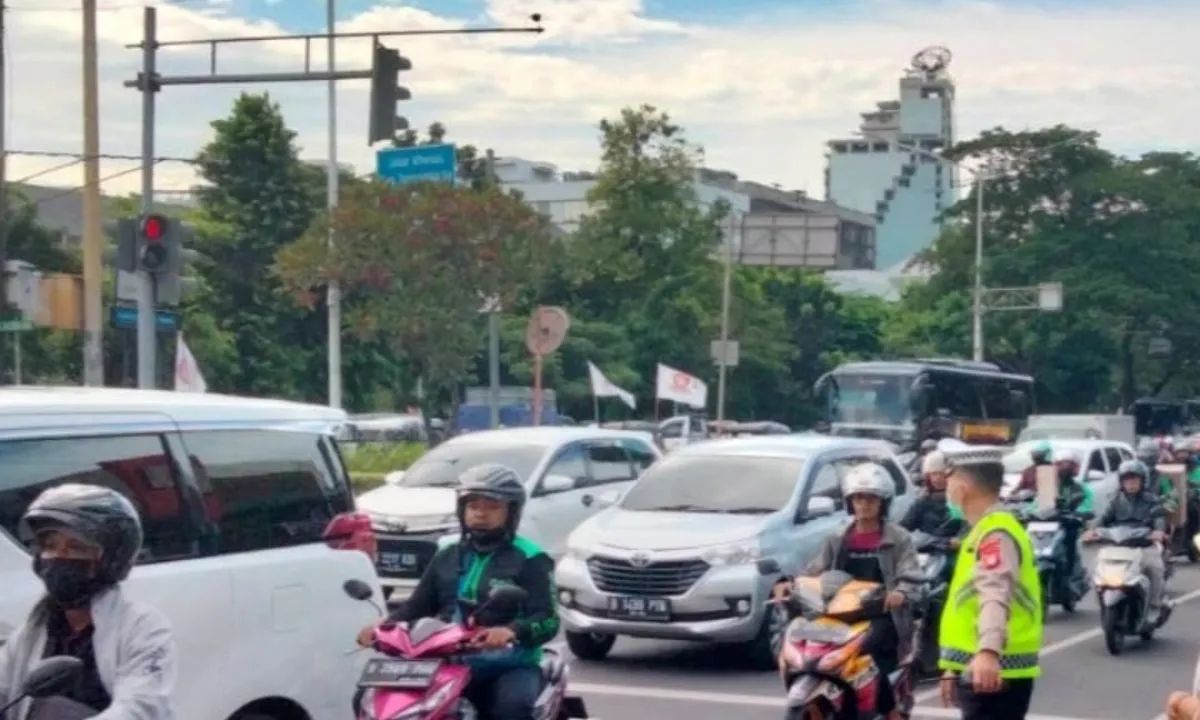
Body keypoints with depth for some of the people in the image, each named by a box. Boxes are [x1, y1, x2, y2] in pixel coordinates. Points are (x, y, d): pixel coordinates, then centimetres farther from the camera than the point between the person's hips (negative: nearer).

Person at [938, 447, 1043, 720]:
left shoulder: (995, 533, -16)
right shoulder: (985, 529, 18)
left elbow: (995, 592, -35)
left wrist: (988, 651, -51)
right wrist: (954, 667, 30)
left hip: (993, 673, -11)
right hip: (980, 670, 11)